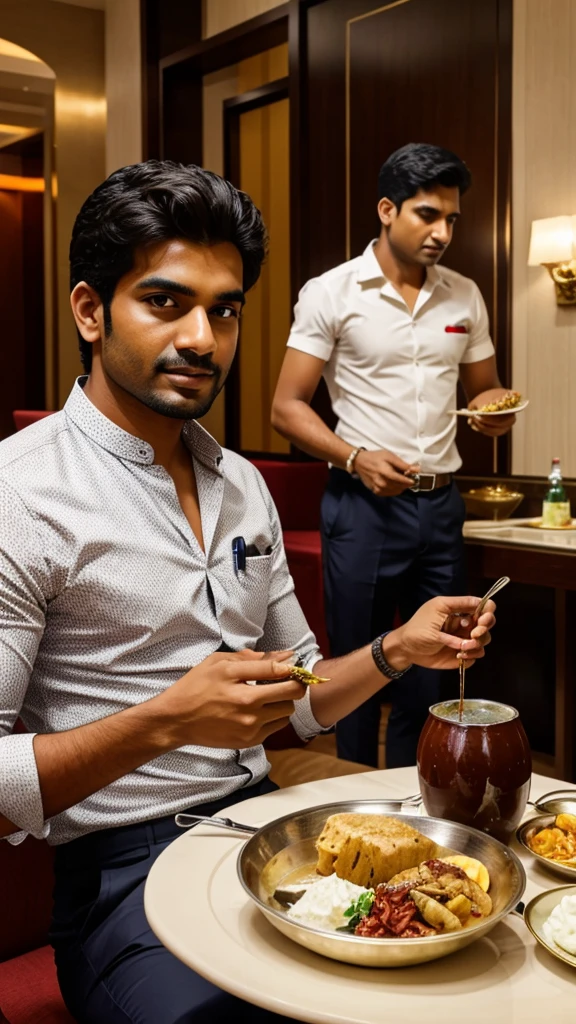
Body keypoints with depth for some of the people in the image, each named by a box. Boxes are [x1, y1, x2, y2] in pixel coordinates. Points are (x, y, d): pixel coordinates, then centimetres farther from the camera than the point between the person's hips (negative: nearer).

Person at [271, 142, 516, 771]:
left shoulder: (464, 296, 9)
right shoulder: (330, 293, -4)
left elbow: (483, 389, 17)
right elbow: (287, 407, -6)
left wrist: (494, 411, -7)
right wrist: (356, 458, -21)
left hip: (440, 504, 4)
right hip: (363, 504, -4)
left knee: (433, 673, 11)